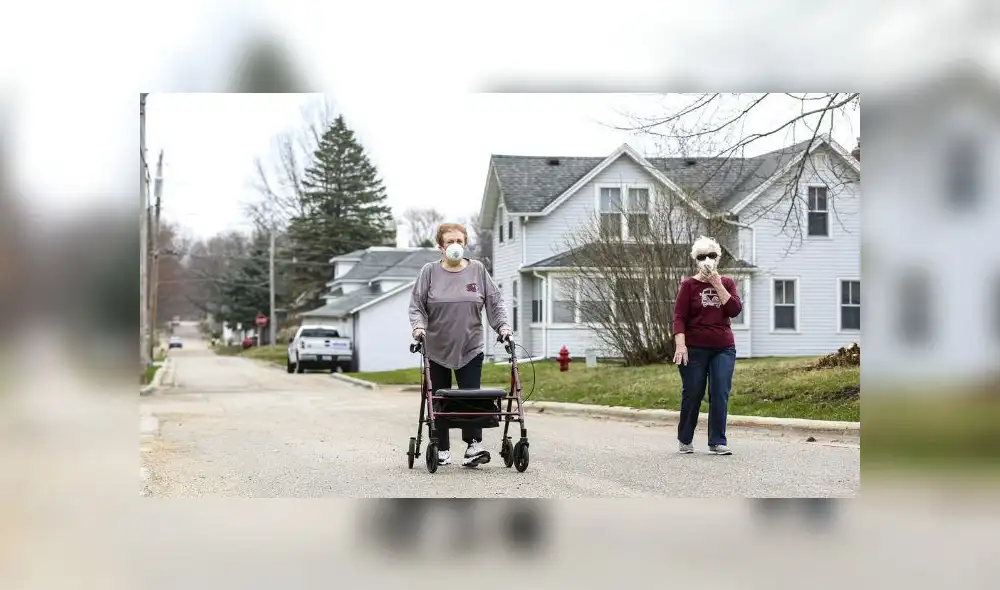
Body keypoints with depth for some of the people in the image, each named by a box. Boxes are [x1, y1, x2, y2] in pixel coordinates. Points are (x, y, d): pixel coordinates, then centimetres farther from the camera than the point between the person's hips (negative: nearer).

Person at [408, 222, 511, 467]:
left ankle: (474, 446, -10)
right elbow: (417, 306, 2)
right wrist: (418, 326, -14)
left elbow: (495, 302, 9)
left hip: (470, 349, 0)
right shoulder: (429, 271, 3)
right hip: (436, 349, 0)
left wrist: (503, 325, -4)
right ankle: (442, 450, 13)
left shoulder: (477, 270, 6)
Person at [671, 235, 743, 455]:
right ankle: (685, 439, 21)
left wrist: (718, 285, -8)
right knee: (692, 394, 3)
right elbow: (679, 317, -7)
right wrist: (680, 345, -18)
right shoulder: (689, 285, 1)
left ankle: (717, 442, -1)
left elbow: (735, 310, -4)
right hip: (695, 348, -2)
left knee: (720, 394, -6)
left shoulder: (727, 282, 10)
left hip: (723, 348, 2)